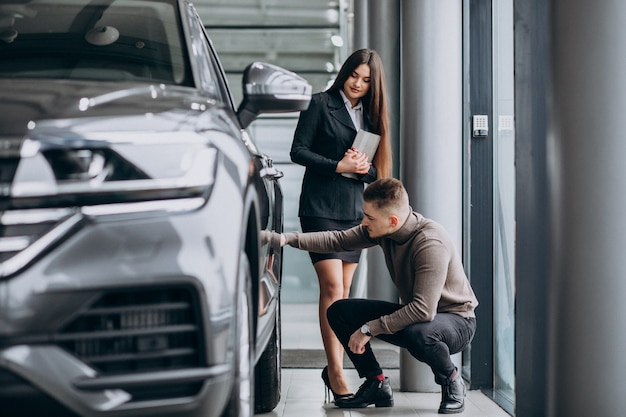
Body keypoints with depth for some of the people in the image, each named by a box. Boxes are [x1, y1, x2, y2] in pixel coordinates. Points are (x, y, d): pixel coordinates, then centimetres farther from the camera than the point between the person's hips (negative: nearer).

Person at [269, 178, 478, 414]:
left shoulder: (431, 243, -32)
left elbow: (424, 310, -35)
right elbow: (338, 240, -2)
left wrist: (369, 329, -29)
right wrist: (289, 239, -15)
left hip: (457, 320, -7)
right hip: (412, 314, 7)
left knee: (417, 334, -42)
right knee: (339, 312, -5)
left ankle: (451, 381, -10)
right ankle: (376, 385, 5)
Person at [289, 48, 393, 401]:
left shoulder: (372, 115, 14)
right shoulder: (321, 104, -1)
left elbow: (378, 169, 13)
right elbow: (298, 151, -6)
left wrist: (364, 167, -10)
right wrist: (338, 166, -16)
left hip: (355, 210, 5)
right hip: (321, 208, -5)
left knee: (344, 292, 6)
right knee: (332, 286, -13)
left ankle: (335, 367, 12)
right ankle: (336, 373, -14)